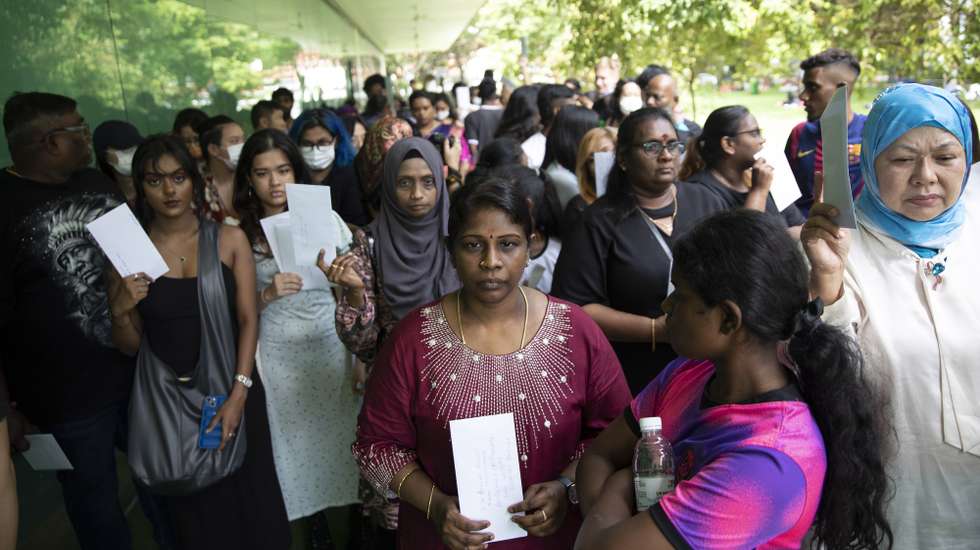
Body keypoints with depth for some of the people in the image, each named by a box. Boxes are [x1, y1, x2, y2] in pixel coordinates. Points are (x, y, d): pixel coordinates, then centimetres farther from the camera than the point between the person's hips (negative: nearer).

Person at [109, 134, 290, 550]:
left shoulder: (229, 240, -3)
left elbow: (248, 320, -6)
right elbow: (128, 347, 2)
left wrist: (238, 394, -15)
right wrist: (121, 311, -18)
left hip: (231, 388, 0)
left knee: (247, 494, 10)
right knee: (189, 505, 15)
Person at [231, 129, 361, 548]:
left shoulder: (325, 218, -1)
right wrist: (266, 295, -19)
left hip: (331, 353, 1)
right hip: (278, 360, 0)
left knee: (337, 451, 6)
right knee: (293, 464, 8)